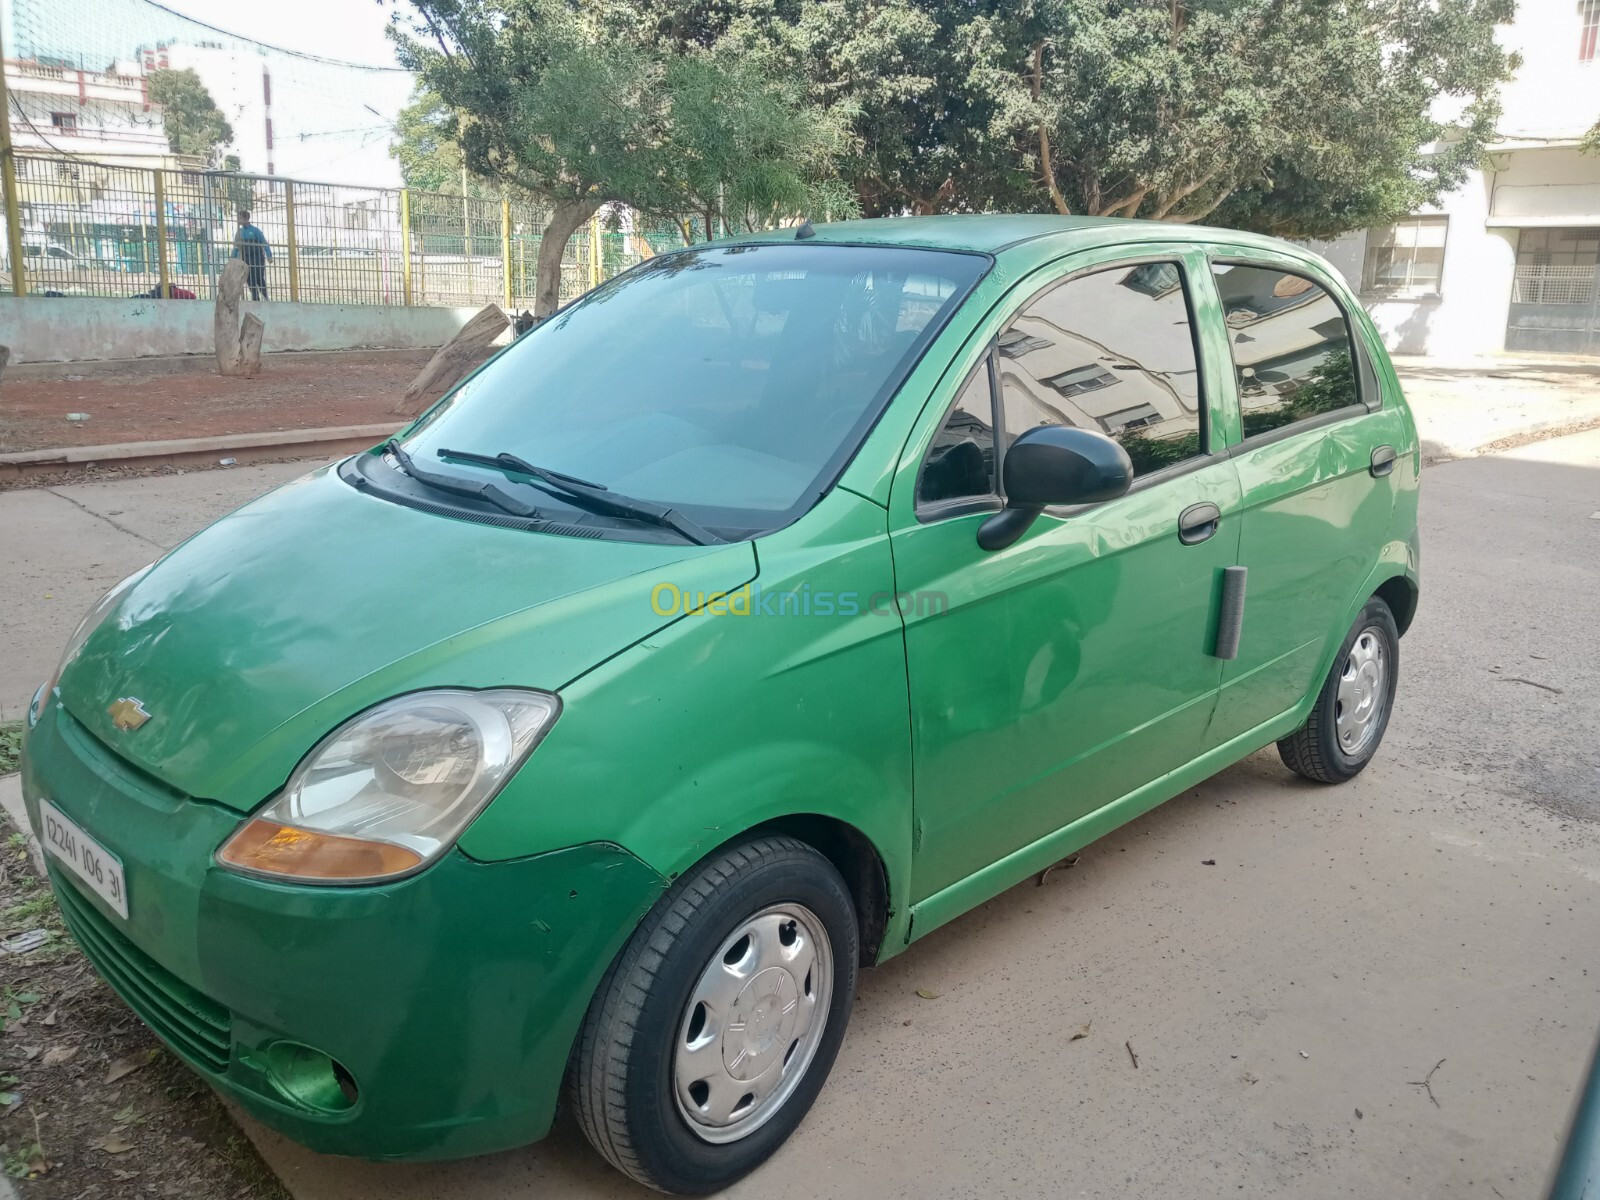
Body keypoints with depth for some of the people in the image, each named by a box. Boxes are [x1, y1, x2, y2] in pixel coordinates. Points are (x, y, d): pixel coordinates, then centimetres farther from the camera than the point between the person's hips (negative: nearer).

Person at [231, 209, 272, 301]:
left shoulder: (255, 231, -2)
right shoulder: (240, 232, 12)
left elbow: (265, 243, -6)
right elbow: (236, 247, 15)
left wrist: (269, 256, -18)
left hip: (257, 259, -4)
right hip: (246, 260, 4)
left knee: (260, 280, -8)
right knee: (251, 281, 2)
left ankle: (265, 297, 1)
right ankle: (255, 300, 6)